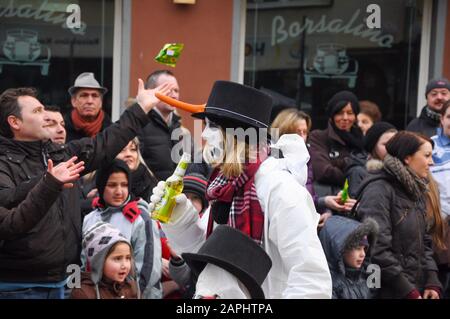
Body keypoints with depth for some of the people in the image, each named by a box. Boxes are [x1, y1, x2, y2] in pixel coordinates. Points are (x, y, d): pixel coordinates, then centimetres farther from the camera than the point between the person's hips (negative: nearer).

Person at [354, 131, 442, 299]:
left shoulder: (416, 192, 15)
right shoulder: (379, 190, -12)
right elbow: (378, 248, -20)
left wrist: (432, 282, 2)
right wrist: (408, 291, -18)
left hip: (418, 289, 8)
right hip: (391, 291, -8)